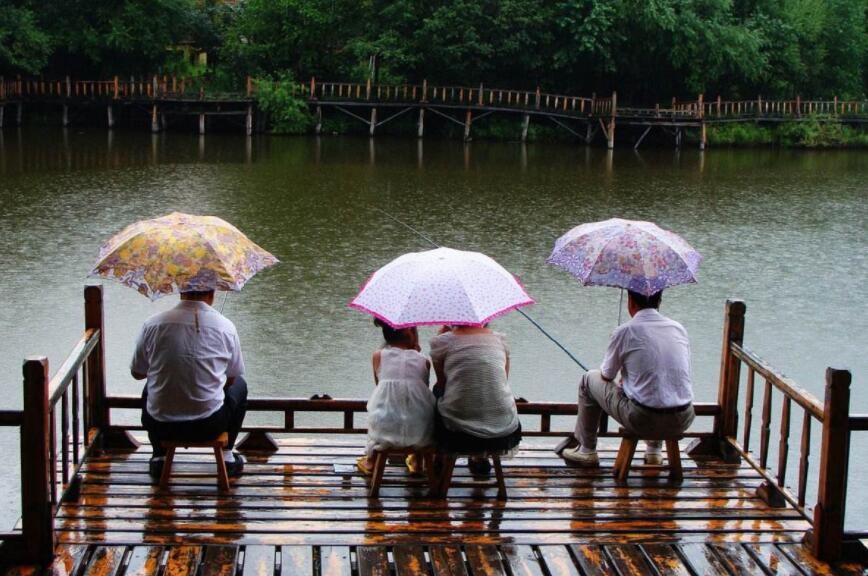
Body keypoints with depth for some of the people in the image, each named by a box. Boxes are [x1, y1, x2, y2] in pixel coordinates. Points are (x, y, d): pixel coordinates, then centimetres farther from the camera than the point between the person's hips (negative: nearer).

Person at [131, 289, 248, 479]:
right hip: (209, 427, -1)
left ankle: (160, 458, 30)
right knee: (239, 385, 29)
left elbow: (137, 373, 7)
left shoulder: (153, 324, -7)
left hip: (161, 427, 1)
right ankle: (227, 457, 29)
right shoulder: (226, 327, -7)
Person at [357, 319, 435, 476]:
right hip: (419, 431, 0)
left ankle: (371, 460, 47)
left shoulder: (378, 356, 3)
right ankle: (417, 460, 48)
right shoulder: (424, 360, 3)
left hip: (385, 430, 0)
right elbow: (424, 388, 13)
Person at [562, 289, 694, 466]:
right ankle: (654, 450, 39)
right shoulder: (679, 329, 7)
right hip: (682, 422, 4)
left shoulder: (624, 331, -6)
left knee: (589, 380, 19)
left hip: (642, 422, -4)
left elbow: (606, 375, 7)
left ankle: (587, 450, 29)